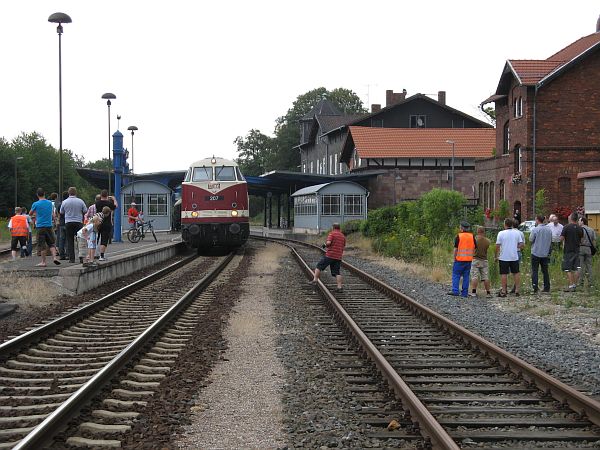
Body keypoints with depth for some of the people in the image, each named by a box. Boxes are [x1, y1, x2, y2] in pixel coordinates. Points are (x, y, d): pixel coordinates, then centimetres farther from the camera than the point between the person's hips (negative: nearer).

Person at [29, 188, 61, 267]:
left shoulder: (36, 204, -7)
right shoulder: (50, 203, 5)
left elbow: (31, 213, 10)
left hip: (40, 226, -3)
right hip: (49, 226, 3)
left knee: (42, 245, 1)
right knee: (51, 243, 12)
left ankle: (43, 262, 3)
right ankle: (55, 257, -5)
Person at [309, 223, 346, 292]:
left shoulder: (332, 234, -5)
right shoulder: (343, 236, 14)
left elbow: (328, 243, -19)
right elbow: (343, 247, 18)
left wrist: (325, 245, 1)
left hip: (330, 255, -5)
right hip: (338, 257, 5)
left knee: (319, 266, 9)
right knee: (336, 272, 5)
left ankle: (315, 280, 4)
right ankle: (339, 287, -4)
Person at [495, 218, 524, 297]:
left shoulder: (501, 233, -8)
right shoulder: (517, 233, 1)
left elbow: (497, 246, -8)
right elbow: (521, 244, 1)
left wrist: (497, 256, 2)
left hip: (504, 257, -3)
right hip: (515, 257, 3)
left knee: (504, 274, 1)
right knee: (516, 273, 11)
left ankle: (503, 291, 2)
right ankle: (517, 290, 12)